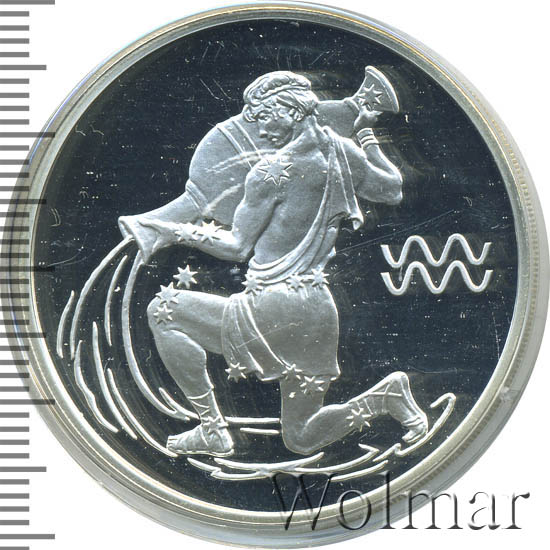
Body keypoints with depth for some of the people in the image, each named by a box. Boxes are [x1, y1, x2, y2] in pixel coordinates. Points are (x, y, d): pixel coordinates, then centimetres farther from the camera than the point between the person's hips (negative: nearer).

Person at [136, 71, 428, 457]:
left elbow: (239, 247, -6)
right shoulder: (345, 154, 7)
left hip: (275, 308, -8)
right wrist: (367, 134, 34)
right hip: (318, 310, 8)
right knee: (302, 439, 20)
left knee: (163, 311, 4)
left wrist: (180, 232, 5)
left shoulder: (274, 170, -11)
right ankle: (385, 397, -1)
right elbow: (394, 190, 25)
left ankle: (213, 429, 1)